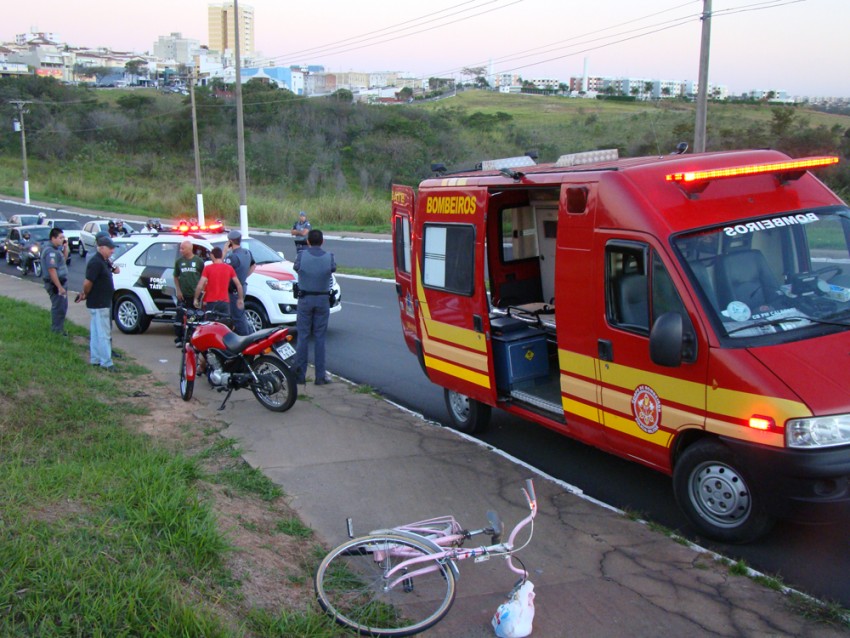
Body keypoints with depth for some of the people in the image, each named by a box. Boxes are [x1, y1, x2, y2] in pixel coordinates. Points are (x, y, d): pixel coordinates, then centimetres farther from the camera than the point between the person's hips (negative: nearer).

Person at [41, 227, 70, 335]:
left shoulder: (56, 249, 10)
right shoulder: (50, 251, -21)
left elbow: (64, 260, 24)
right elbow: (52, 270, -26)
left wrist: (65, 247, 8)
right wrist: (59, 287, -26)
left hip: (60, 282, 10)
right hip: (55, 284, -10)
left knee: (62, 307, 19)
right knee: (59, 308, -3)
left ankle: (58, 329, 30)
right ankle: (57, 331, 6)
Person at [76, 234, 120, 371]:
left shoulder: (105, 261, 9)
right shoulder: (96, 262, -20)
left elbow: (117, 271, 17)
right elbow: (87, 282, -23)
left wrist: (111, 263, -2)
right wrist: (85, 294, -6)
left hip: (103, 303, 10)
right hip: (98, 304, -10)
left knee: (96, 332, 16)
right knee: (104, 334, -7)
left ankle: (95, 359, 24)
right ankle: (106, 363, -4)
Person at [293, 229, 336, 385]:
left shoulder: (301, 255, -10)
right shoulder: (329, 257, -7)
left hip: (305, 299, -1)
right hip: (322, 300, 1)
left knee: (302, 337, 6)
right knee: (320, 338, 6)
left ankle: (300, 374, 8)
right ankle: (320, 376, 7)